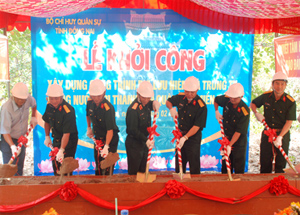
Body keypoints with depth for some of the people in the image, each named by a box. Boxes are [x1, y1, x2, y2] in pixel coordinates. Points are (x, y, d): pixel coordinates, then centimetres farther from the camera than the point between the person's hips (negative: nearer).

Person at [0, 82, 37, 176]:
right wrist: (12, 146, -41)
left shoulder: (29, 99, -15)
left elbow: (34, 104, 14)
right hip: (9, 140, -5)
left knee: (20, 169, 19)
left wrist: (33, 117, 5)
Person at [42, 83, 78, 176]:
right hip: (56, 140, 7)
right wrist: (47, 137, 11)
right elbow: (47, 121, 14)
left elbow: (66, 133, -30)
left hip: (69, 141, -7)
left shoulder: (68, 111, -27)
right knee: (55, 166, 17)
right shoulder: (49, 106, -5)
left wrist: (61, 150, -33)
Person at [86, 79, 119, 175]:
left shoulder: (108, 108, -29)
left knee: (107, 169, -1)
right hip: (97, 138, 7)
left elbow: (110, 129, -32)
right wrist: (89, 128, 16)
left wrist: (106, 146, -38)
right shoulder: (90, 102, -8)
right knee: (98, 165, 21)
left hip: (110, 139, -7)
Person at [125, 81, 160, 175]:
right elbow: (133, 130, -24)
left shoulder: (145, 103, 0)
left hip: (143, 142, 8)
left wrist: (155, 103, -3)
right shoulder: (133, 109, -24)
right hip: (133, 143, -8)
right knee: (133, 171, 5)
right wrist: (146, 140, -32)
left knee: (143, 171, 20)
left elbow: (151, 105, 23)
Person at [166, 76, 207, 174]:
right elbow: (168, 101, 15)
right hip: (180, 134, 6)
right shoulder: (181, 97, -4)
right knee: (179, 163, 20)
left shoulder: (201, 106, -21)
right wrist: (171, 108, -7)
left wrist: (185, 138, -29)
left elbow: (197, 126, -23)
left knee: (194, 164, 4)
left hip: (193, 137, -6)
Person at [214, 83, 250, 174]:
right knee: (225, 166, 17)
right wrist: (217, 112, 2)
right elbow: (216, 100, 16)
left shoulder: (244, 111, -24)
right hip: (226, 138, 6)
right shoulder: (226, 100, -9)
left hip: (239, 140, -5)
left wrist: (229, 146, -29)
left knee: (238, 168, 3)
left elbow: (239, 132, -25)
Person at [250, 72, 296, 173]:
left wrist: (280, 137, -23)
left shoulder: (290, 102, -12)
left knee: (280, 163, 6)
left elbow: (289, 122, -14)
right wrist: (256, 113, -3)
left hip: (283, 133, -2)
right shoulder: (266, 96, -3)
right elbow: (253, 104, 15)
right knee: (265, 161, 10)